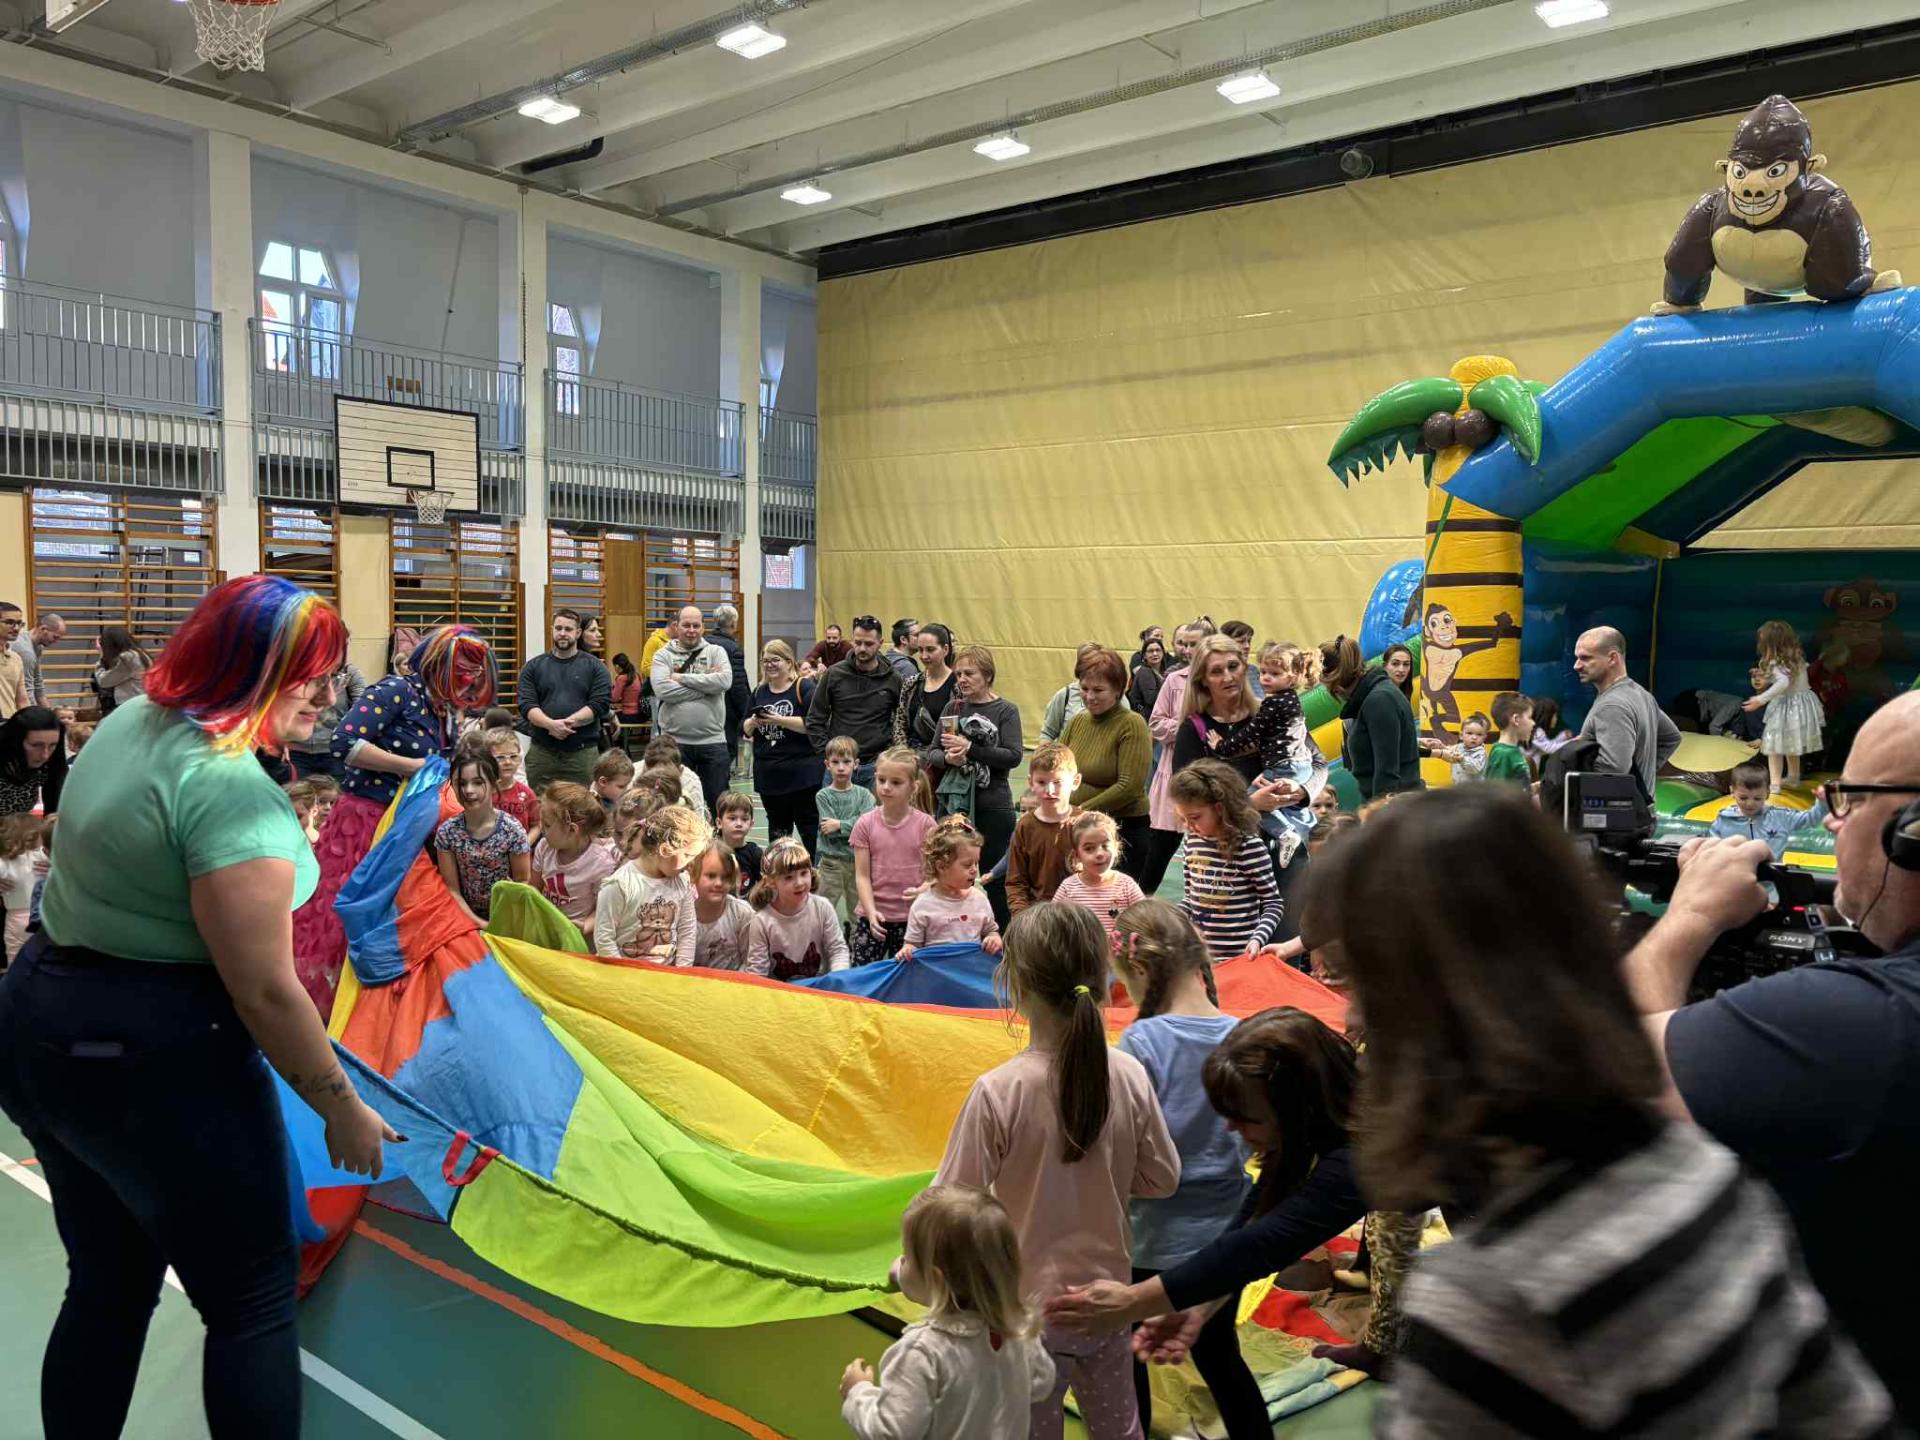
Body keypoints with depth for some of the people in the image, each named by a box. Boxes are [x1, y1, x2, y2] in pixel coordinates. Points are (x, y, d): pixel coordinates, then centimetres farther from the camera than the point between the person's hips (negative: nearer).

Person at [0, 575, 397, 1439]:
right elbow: (263, 990, -21)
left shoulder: (129, 721, 6)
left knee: (108, 1285, 22)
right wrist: (341, 1107, -11)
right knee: (255, 1299, 6)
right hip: (152, 1058, -9)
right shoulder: (232, 787, -23)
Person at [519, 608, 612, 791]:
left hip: (583, 751, -1)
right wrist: (551, 724, -17)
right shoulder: (533, 667, 11)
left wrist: (569, 722, -16)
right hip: (541, 752, 1)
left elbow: (601, 704, -4)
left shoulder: (595, 667, 7)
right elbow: (526, 705, 1)